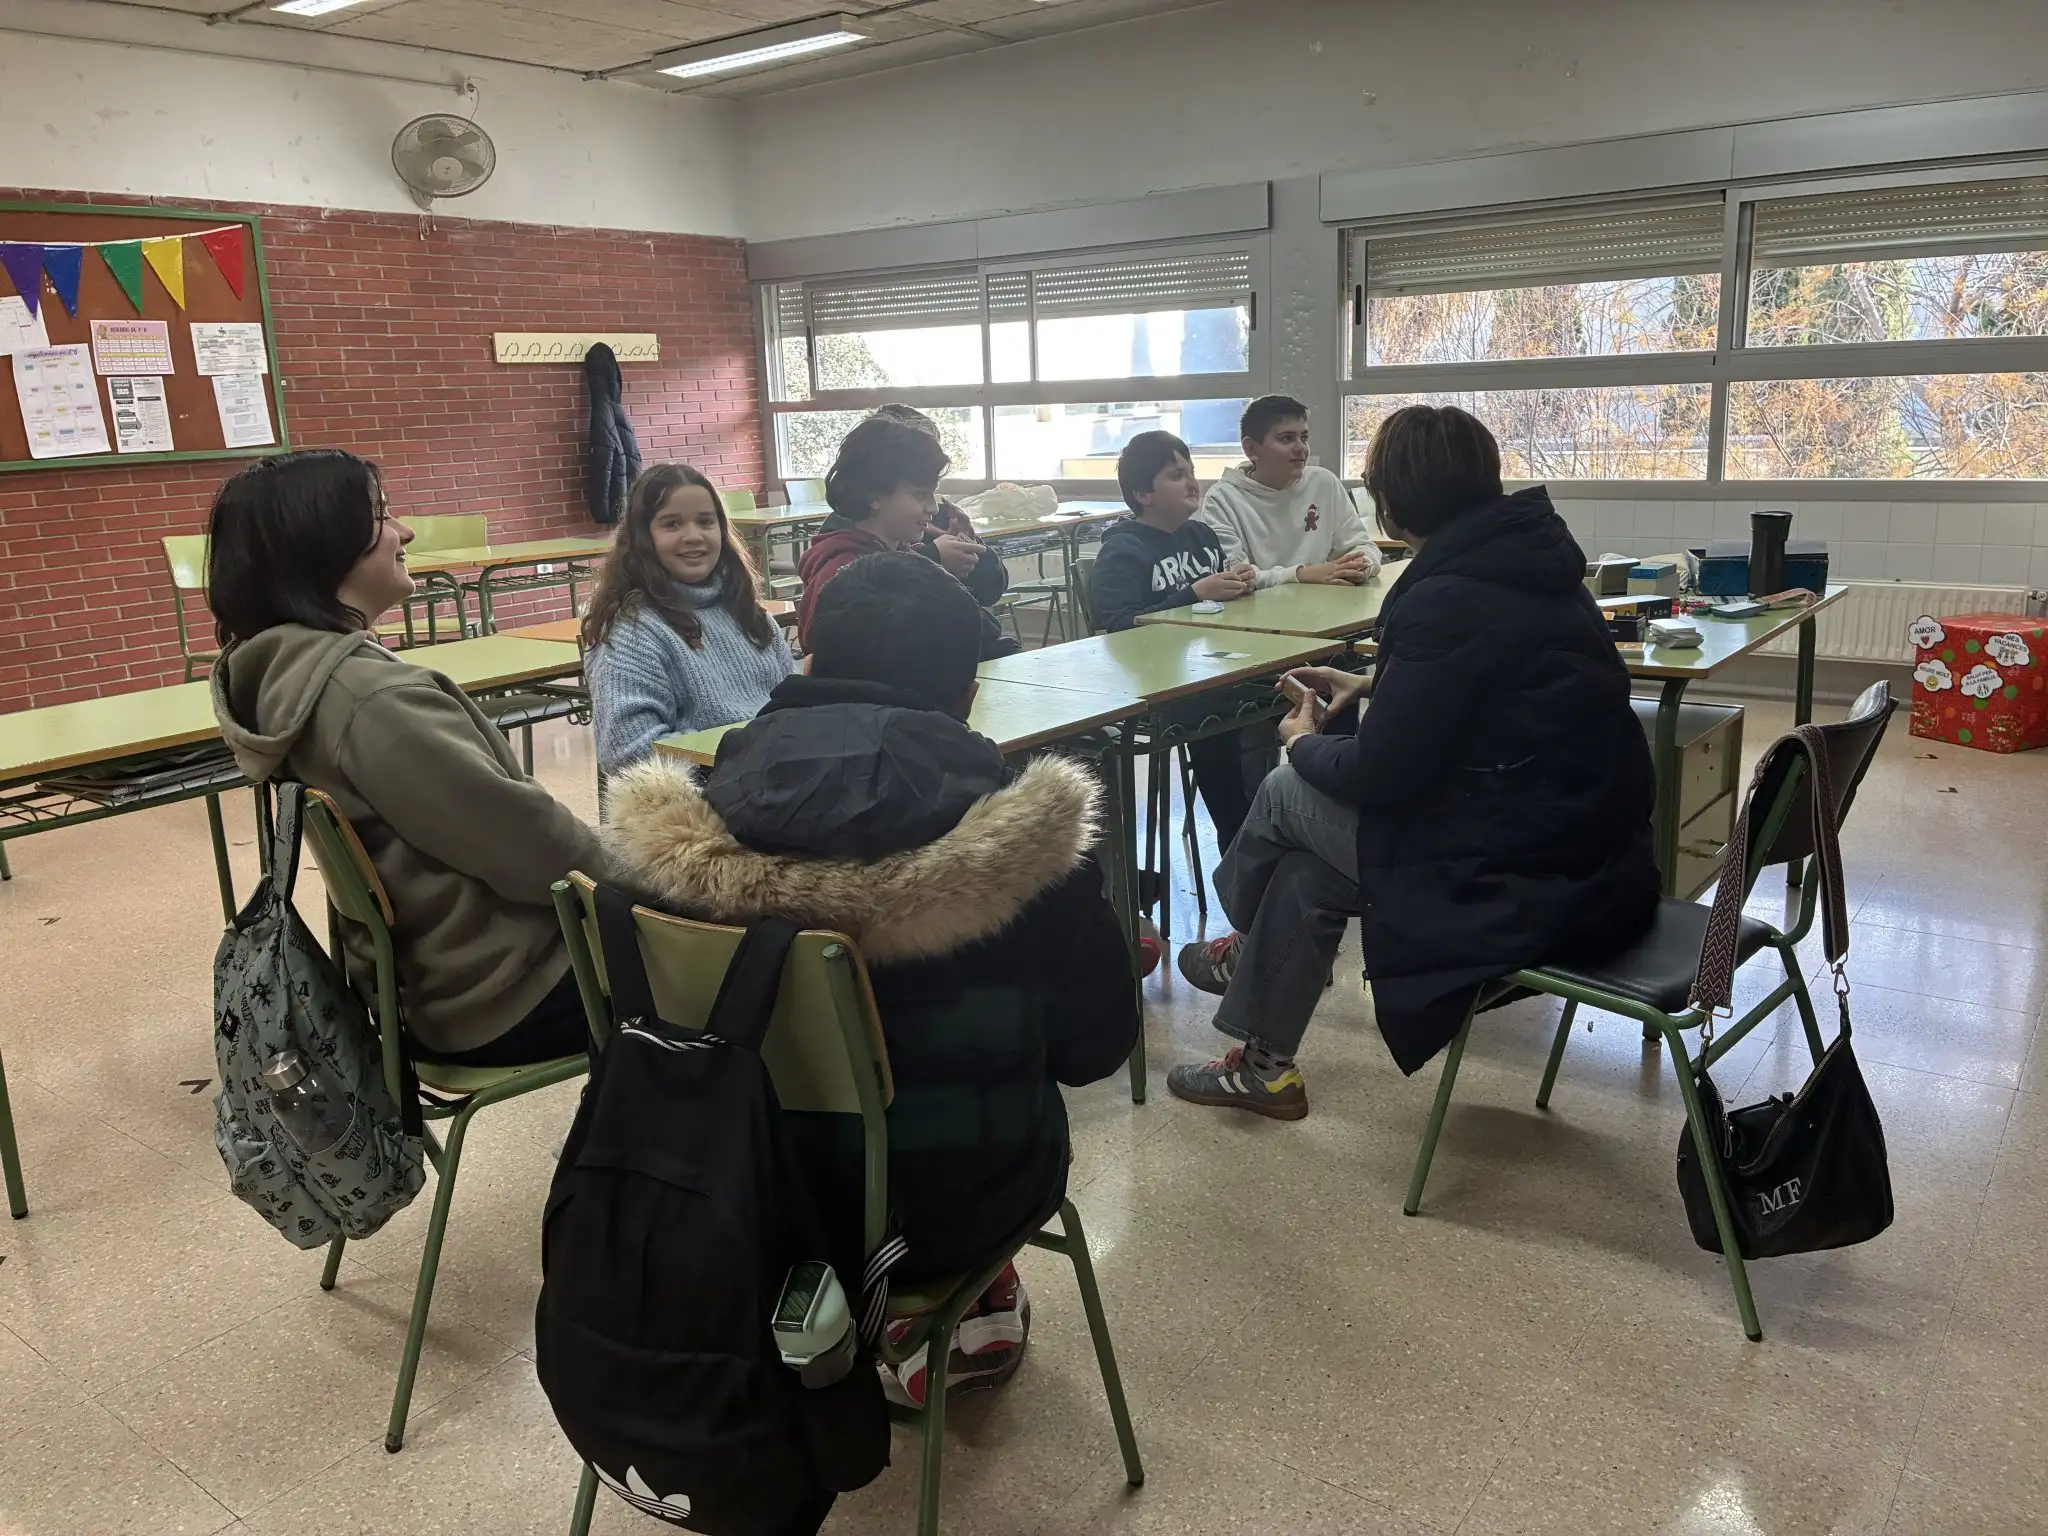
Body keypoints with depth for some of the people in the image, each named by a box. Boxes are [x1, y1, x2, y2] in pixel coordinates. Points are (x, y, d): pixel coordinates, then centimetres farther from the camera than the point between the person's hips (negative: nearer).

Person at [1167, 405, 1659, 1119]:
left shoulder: (1449, 598, -22)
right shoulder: (1528, 561, 7)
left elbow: (1381, 776, -18)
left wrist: (1305, 744, 3)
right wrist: (1373, 686, 23)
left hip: (1529, 888, -9)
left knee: (1287, 792, 9)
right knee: (1307, 866, 16)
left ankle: (1244, 947, 39)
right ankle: (1262, 1064, 30)